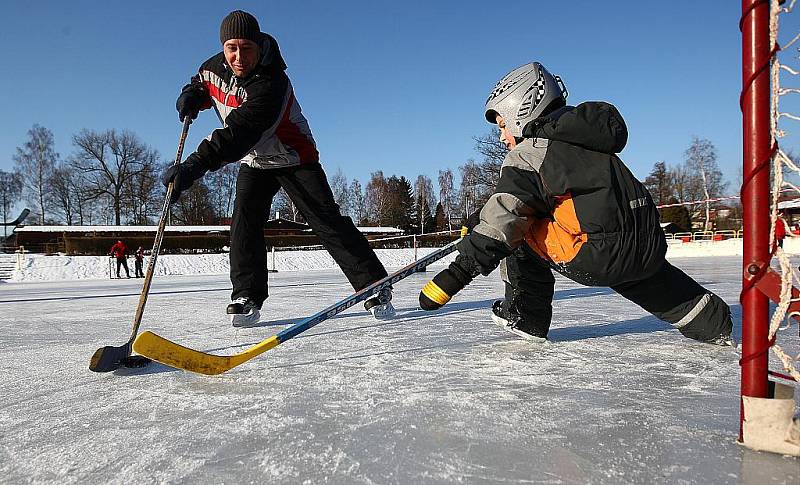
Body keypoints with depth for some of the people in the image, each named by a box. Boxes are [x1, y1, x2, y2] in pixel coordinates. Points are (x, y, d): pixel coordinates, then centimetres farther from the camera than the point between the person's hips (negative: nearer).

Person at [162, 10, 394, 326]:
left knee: (327, 222, -14)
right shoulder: (214, 68, -8)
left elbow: (240, 131, -44)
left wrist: (195, 165, -52)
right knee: (244, 222, -12)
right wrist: (191, 95, -9)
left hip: (294, 158, -6)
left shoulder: (271, 83, -32)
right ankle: (247, 295, -4)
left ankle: (374, 287, -10)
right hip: (254, 162, 6)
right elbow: (202, 86, 17)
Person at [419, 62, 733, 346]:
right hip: (650, 247, 7)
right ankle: (713, 322, 43)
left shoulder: (528, 155, -5)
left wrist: (457, 273, -15)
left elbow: (502, 221, -14)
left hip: (597, 258, -7)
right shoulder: (585, 134, 19)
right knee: (651, 276, 38)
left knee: (521, 232, 11)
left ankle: (526, 317, 16)